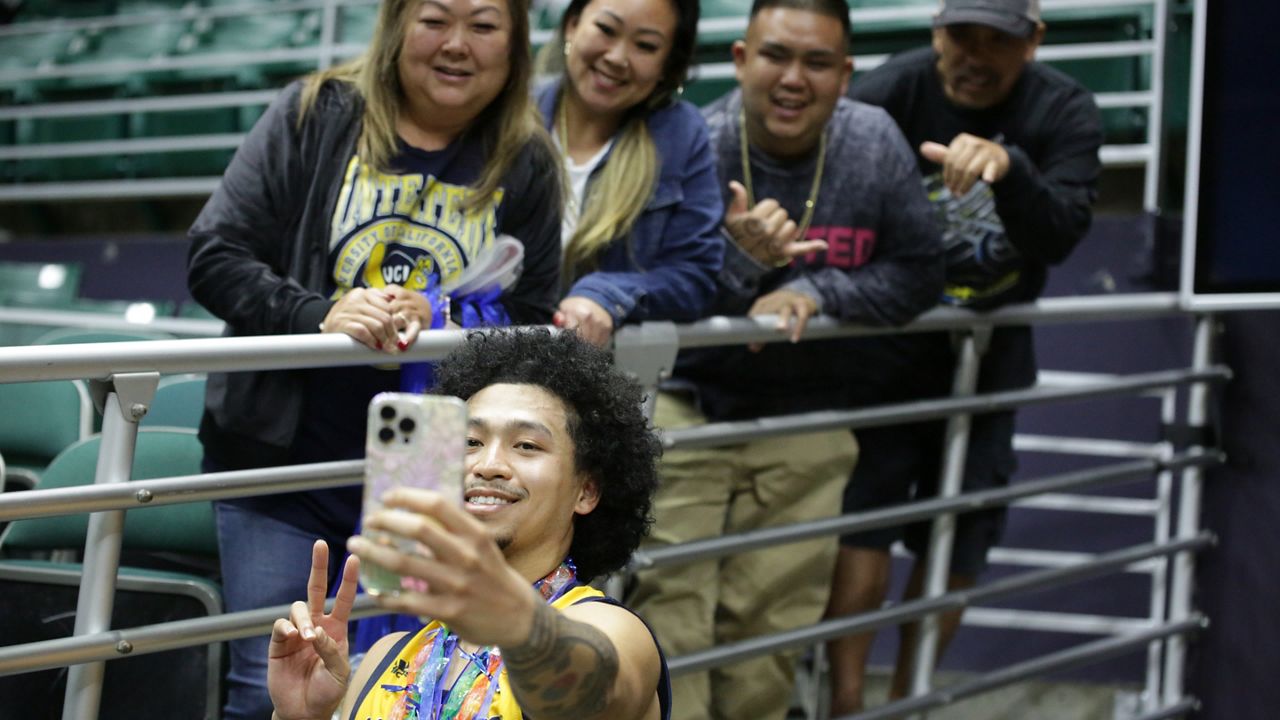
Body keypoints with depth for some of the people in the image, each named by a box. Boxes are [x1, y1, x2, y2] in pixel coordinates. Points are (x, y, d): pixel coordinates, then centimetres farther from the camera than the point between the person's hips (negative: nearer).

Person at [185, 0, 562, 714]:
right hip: (284, 463, -1)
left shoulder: (527, 166, 4)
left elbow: (530, 332, 3)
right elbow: (215, 258, -4)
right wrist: (320, 316, -21)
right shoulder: (316, 116, 0)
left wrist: (438, 322, -17)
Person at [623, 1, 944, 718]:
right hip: (684, 406, -3)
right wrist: (738, 257, -34)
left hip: (804, 425, 3)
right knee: (669, 614, -11)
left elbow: (919, 273, 0)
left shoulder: (876, 142, -4)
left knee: (766, 635, 7)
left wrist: (816, 292, -15)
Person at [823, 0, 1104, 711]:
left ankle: (907, 699, 24)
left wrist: (1009, 168, -47)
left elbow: (1060, 237, -26)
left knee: (957, 544, 8)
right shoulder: (892, 92, -18)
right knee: (864, 521, -13)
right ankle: (846, 703, -7)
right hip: (890, 340, -2)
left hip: (991, 352, 3)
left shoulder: (1065, 112, -12)